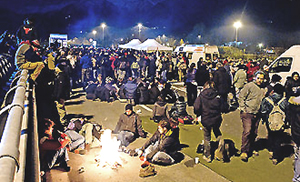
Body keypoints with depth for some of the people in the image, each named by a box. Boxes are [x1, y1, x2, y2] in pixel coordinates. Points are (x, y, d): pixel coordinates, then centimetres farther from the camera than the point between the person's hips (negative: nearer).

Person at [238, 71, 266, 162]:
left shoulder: (263, 90, 10)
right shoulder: (249, 86, -6)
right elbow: (241, 97, -6)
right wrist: (243, 109, -11)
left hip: (256, 114, 6)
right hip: (247, 113, -6)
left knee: (254, 133, 12)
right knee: (247, 131, -13)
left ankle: (250, 148, 30)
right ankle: (244, 151, -5)